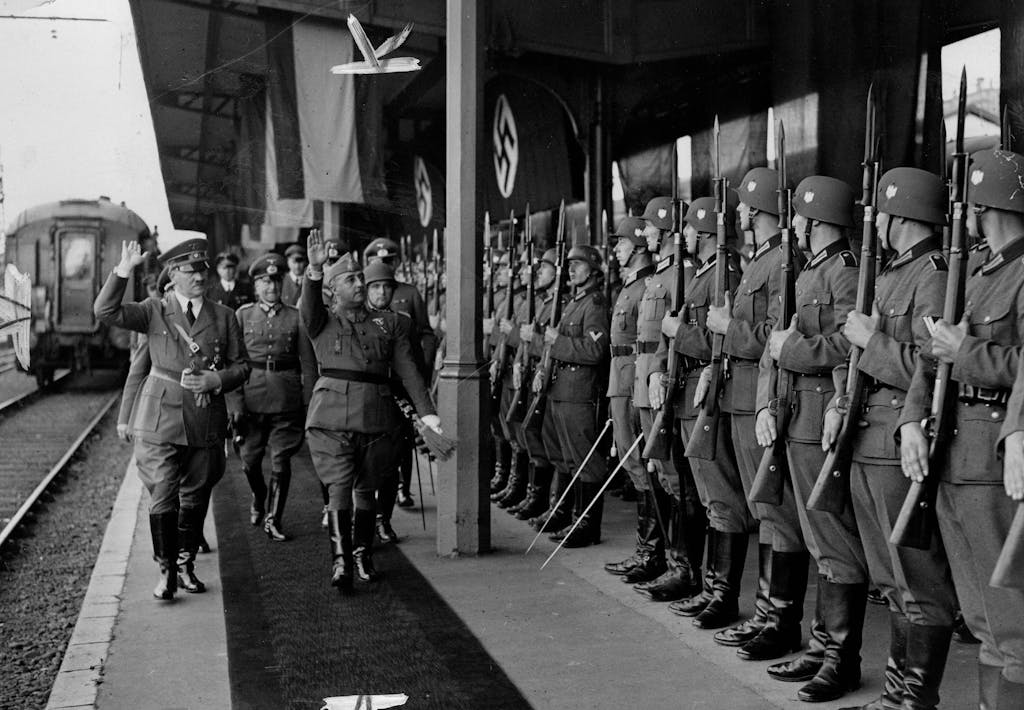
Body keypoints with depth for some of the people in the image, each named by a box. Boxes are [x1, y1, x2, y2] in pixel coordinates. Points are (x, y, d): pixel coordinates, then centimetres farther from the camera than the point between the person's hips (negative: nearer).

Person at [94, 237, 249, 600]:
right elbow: (105, 311, -11)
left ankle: (186, 565, 25)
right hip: (161, 420, -2)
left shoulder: (224, 317, 9)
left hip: (207, 422, 2)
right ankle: (166, 570, 8)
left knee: (195, 498, 10)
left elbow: (241, 366, 10)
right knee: (163, 499, -5)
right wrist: (123, 271, -22)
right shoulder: (154, 312, 4)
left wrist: (216, 380, -10)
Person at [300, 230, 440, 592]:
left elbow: (407, 369, 9)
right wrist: (314, 270, -33)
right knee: (339, 487, -11)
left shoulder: (389, 323, 14)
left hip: (376, 418, 3)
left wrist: (426, 412, -1)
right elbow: (308, 306, -15)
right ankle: (340, 560, -10)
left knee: (366, 489, 11)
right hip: (331, 417, -2)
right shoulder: (321, 322, 9)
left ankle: (363, 555, 26)